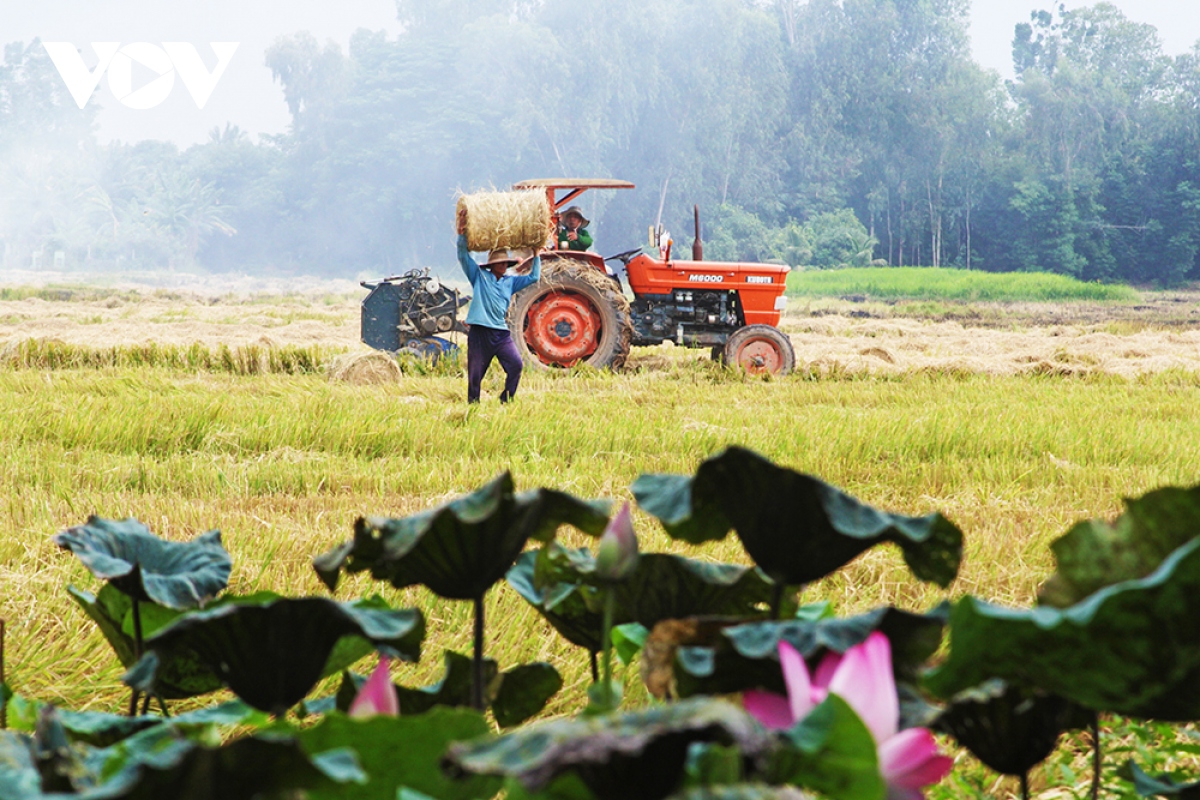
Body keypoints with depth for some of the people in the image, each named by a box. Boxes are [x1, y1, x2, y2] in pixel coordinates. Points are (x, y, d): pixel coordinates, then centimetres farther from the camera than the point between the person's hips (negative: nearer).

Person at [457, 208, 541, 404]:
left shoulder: (511, 281, 16)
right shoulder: (479, 277, 6)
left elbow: (533, 277, 19)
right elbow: (463, 256, -1)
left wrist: (536, 255, 16)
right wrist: (462, 234, -11)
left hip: (501, 332, 3)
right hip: (479, 332, -3)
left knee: (516, 366, -13)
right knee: (475, 373, 1)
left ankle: (506, 402, -2)